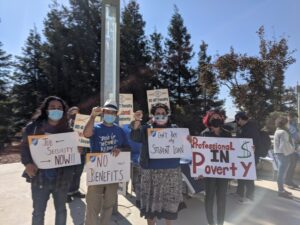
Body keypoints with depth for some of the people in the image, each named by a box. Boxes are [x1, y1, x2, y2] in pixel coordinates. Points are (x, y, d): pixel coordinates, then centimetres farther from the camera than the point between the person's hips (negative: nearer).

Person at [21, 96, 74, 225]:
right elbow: (24, 146, 2)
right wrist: (28, 163, -13)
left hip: (62, 178, 1)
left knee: (61, 209, 19)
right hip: (40, 177, 0)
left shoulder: (67, 129, -1)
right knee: (38, 211, 15)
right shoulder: (34, 127, -3)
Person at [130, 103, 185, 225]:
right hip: (151, 171, -1)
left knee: (170, 201, 12)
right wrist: (137, 121, -29)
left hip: (171, 171, 2)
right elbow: (134, 137, -15)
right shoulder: (146, 128, 1)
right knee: (151, 201, 8)